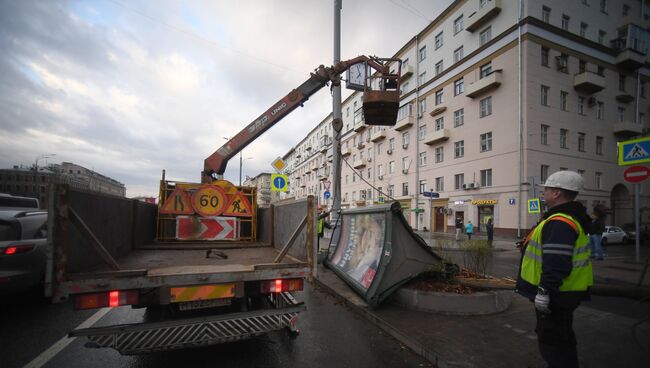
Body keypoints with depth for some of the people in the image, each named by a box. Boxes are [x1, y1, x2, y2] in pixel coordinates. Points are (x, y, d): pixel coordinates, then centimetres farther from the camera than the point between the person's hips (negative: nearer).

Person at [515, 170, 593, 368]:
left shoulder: (559, 223, -24)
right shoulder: (571, 217, 10)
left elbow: (556, 264, -29)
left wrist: (544, 291, -25)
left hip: (556, 295, -11)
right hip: (565, 292, 11)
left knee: (552, 342, 2)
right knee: (560, 337, 24)